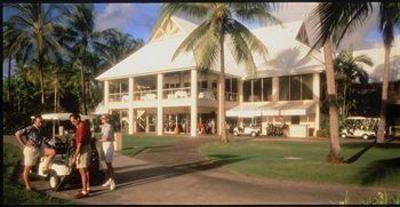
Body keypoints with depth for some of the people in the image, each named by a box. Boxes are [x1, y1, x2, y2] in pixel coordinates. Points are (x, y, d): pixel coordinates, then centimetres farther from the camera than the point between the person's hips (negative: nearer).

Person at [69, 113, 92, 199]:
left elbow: (80, 143, -24)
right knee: (86, 169, 16)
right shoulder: (84, 125, 11)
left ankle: (84, 191, -7)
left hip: (83, 149, -11)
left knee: (82, 170, -9)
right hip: (87, 147, 11)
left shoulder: (81, 127, -20)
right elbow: (89, 138, 21)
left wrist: (75, 156, -24)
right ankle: (87, 188, 25)